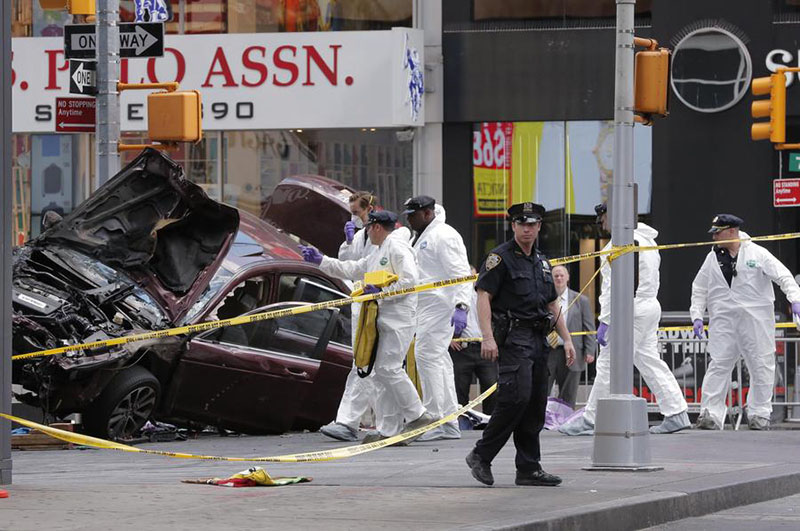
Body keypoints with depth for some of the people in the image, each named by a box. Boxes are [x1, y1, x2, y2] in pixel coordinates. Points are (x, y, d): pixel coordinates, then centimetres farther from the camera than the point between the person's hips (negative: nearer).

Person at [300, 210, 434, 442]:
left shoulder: (397, 246, -7)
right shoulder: (378, 253, 24)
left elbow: (410, 279, -18)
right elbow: (351, 270, 31)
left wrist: (382, 293, -16)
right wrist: (320, 260, 29)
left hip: (399, 318, -10)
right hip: (383, 320, 10)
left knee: (388, 368, -16)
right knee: (382, 373, 6)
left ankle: (417, 415, -9)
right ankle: (389, 430, 5)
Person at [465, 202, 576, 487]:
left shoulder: (541, 262, 20)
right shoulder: (500, 257, -4)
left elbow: (553, 305, 26)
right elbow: (483, 296, -11)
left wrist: (566, 339, 17)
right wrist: (488, 337, -22)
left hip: (538, 339, 8)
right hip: (513, 337, -8)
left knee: (536, 405, 5)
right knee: (517, 397, -20)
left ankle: (529, 469, 9)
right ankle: (481, 456, -11)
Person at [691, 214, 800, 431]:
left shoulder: (757, 254, 0)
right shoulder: (712, 258, 11)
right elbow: (699, 289, 17)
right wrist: (697, 315, 5)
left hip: (756, 319, -2)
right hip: (723, 320, 2)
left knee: (761, 365, 0)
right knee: (719, 365, -6)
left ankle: (759, 413, 10)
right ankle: (710, 415, -9)